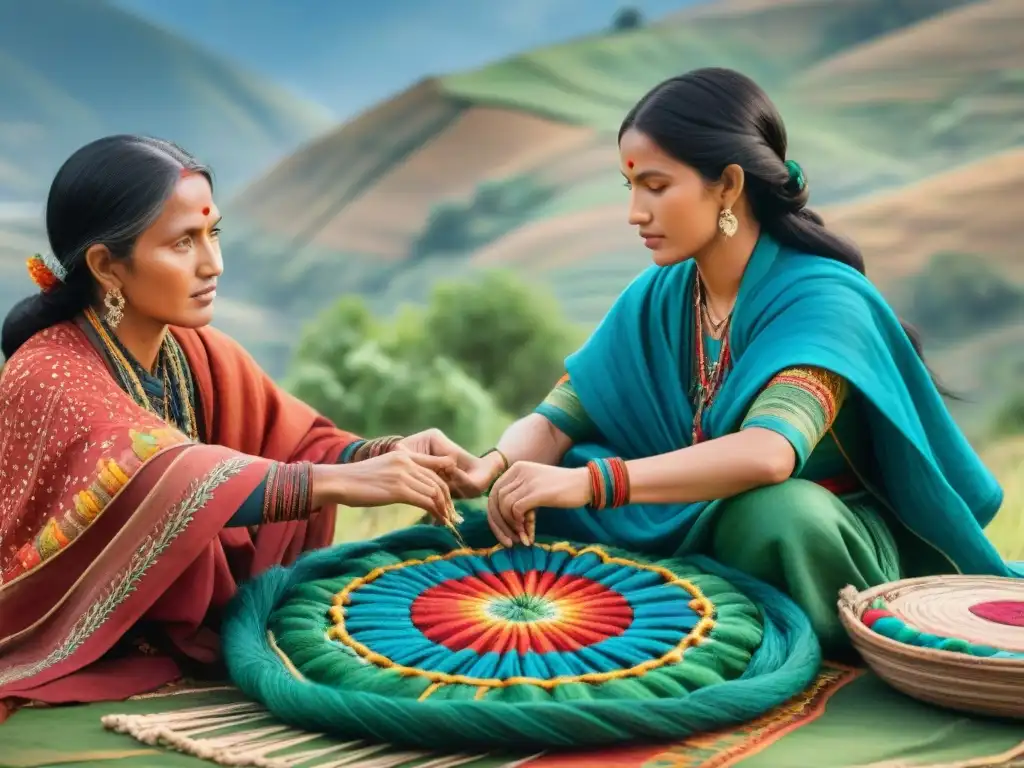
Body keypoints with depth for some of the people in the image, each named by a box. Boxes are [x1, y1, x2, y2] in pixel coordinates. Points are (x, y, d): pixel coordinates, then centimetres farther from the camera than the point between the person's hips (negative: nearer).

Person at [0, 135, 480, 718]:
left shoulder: (199, 352, 2)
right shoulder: (48, 378, -20)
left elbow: (298, 444, -4)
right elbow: (168, 482, -35)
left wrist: (390, 454, -24)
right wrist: (345, 481, -41)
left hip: (182, 647, 6)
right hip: (69, 677, -6)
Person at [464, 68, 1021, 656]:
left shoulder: (820, 298, -23)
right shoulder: (657, 297, -2)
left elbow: (769, 454, -40)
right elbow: (557, 419, -4)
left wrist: (589, 482, -47)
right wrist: (495, 471, -27)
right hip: (696, 535, 5)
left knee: (766, 513, -38)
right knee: (524, 510, -15)